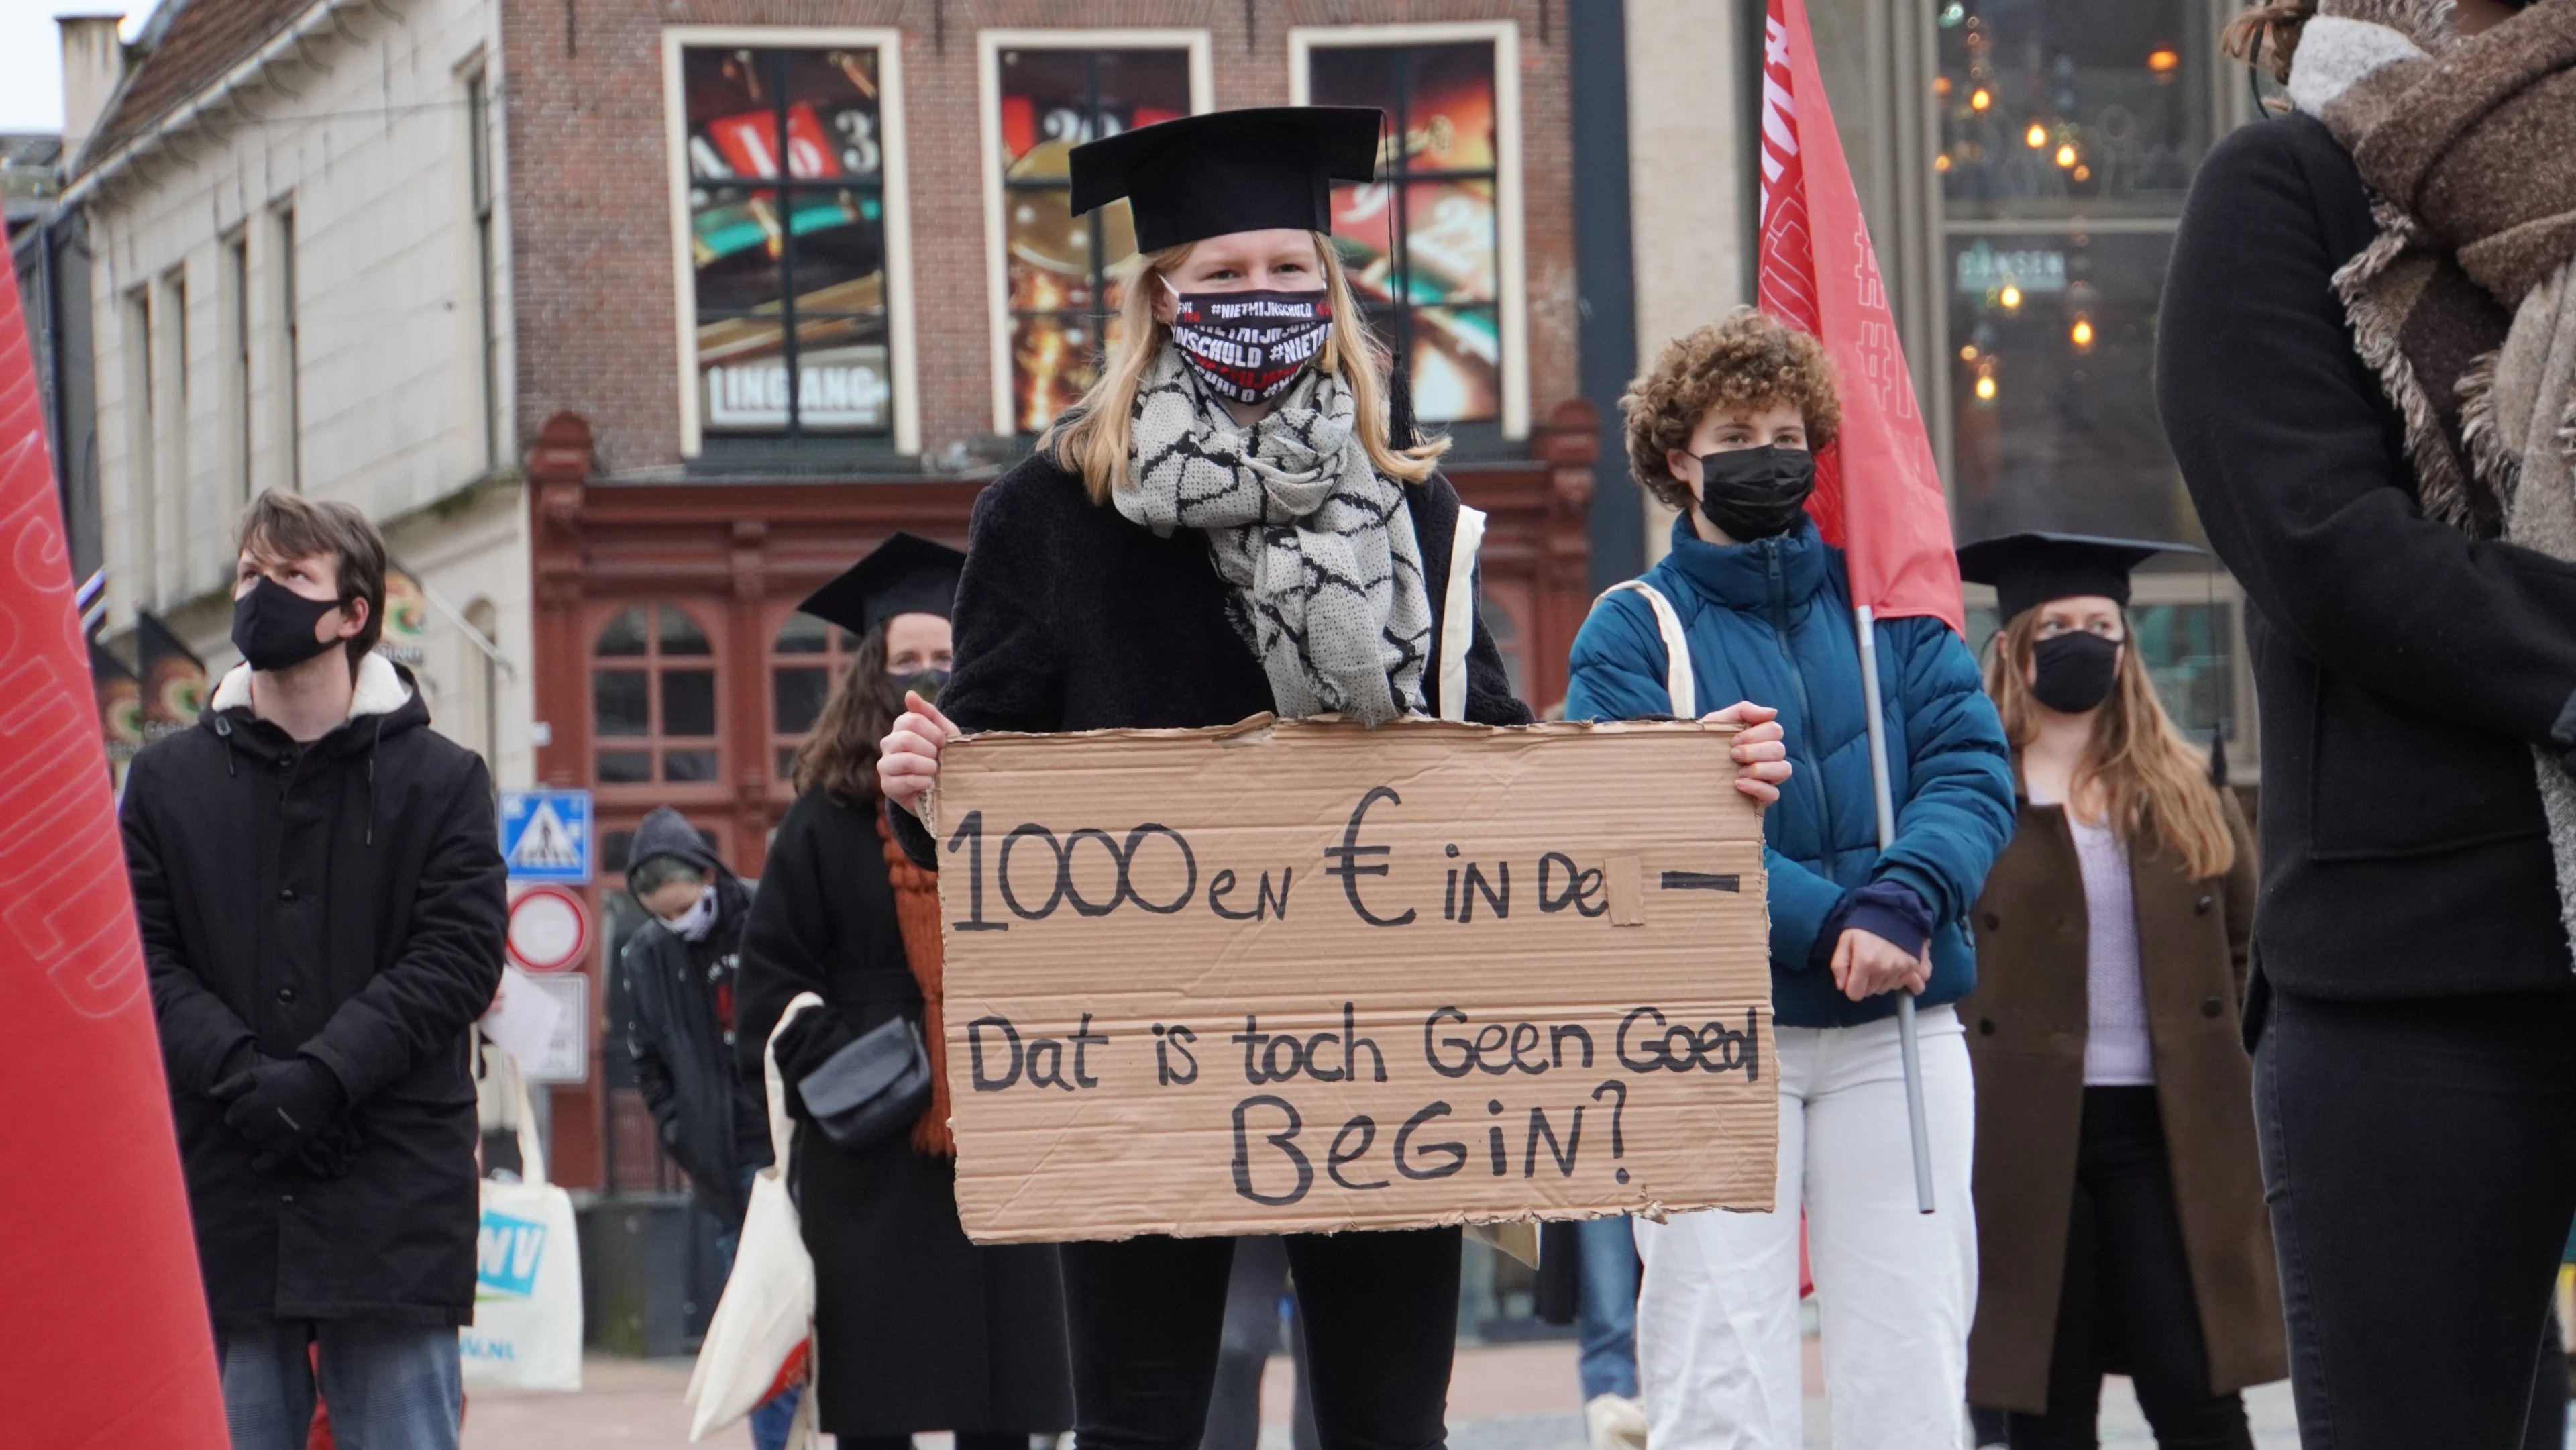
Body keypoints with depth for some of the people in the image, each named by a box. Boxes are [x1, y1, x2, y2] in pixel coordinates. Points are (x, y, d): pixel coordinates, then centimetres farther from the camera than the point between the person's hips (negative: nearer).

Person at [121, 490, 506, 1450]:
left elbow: (460, 957, -5)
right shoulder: (169, 779, 10)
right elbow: (140, 957, 3)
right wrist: (237, 1074, -14)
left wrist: (324, 1075, -17)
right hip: (221, 1195, 2)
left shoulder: (440, 781, 4)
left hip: (394, 1193, -2)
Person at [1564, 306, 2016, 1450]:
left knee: (1910, 1358, 1)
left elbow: (1970, 768, 0)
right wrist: (1830, 926, -20)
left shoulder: (1890, 605, 13)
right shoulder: (1632, 633, 4)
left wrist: (1903, 901, -19)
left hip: (1899, 1028, 3)